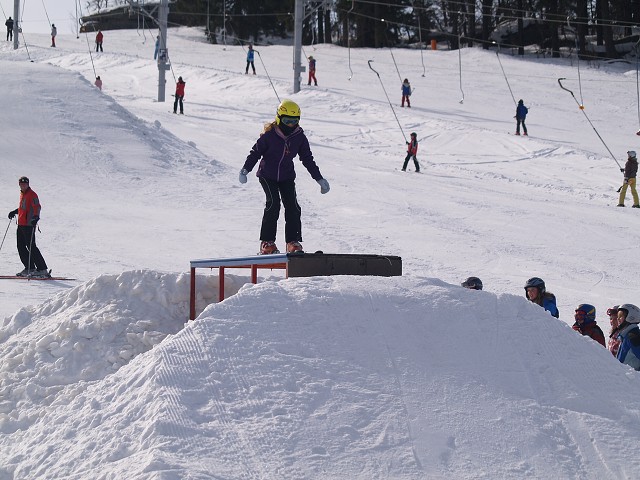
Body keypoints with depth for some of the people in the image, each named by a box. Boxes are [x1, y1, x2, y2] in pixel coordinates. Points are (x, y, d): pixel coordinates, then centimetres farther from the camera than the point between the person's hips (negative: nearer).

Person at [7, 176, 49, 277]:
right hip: (21, 224, 9)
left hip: (28, 224, -9)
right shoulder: (22, 194, 17)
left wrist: (35, 217, -34)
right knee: (21, 246, 9)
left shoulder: (32, 194, -10)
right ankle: (30, 268, 16)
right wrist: (15, 212, 36)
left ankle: (42, 269, -9)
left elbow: (37, 207, -20)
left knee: (31, 246, -11)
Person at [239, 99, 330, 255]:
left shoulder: (299, 137, -1)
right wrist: (245, 170, -12)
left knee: (292, 206, -9)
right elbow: (256, 152, -3)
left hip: (287, 176, 4)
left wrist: (319, 179, 9)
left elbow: (307, 159, 9)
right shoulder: (269, 135, -12)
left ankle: (293, 242, 0)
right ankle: (267, 242, -12)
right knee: (273, 204, -18)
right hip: (267, 175, -4)